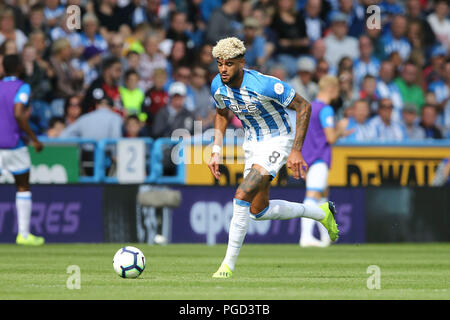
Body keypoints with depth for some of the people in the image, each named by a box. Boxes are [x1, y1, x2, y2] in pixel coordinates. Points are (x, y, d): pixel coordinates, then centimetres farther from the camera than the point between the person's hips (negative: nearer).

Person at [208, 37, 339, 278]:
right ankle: (321, 213, 34)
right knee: (259, 211, 14)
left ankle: (229, 264, -16)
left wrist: (296, 150, -24)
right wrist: (216, 152, 1)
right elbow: (222, 114, 12)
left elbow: (304, 107, -21)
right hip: (252, 142, 8)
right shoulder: (218, 86, -11)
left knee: (242, 195, -24)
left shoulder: (264, 85, -30)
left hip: (277, 141, -8)